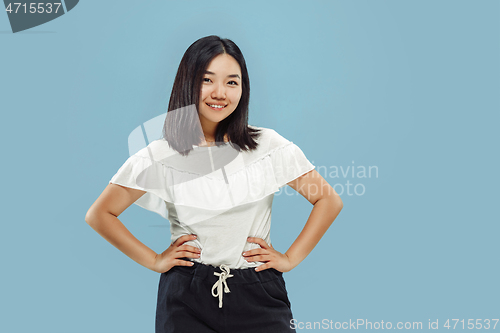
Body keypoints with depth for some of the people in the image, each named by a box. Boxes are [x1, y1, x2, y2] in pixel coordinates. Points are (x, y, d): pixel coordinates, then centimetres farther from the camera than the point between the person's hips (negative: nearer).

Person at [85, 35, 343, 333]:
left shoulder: (269, 146, -1)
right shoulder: (160, 157, -2)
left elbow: (329, 201, 4)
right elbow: (99, 214, 6)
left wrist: (291, 258, 0)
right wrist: (154, 260, 2)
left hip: (258, 297, 0)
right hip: (186, 299, 0)